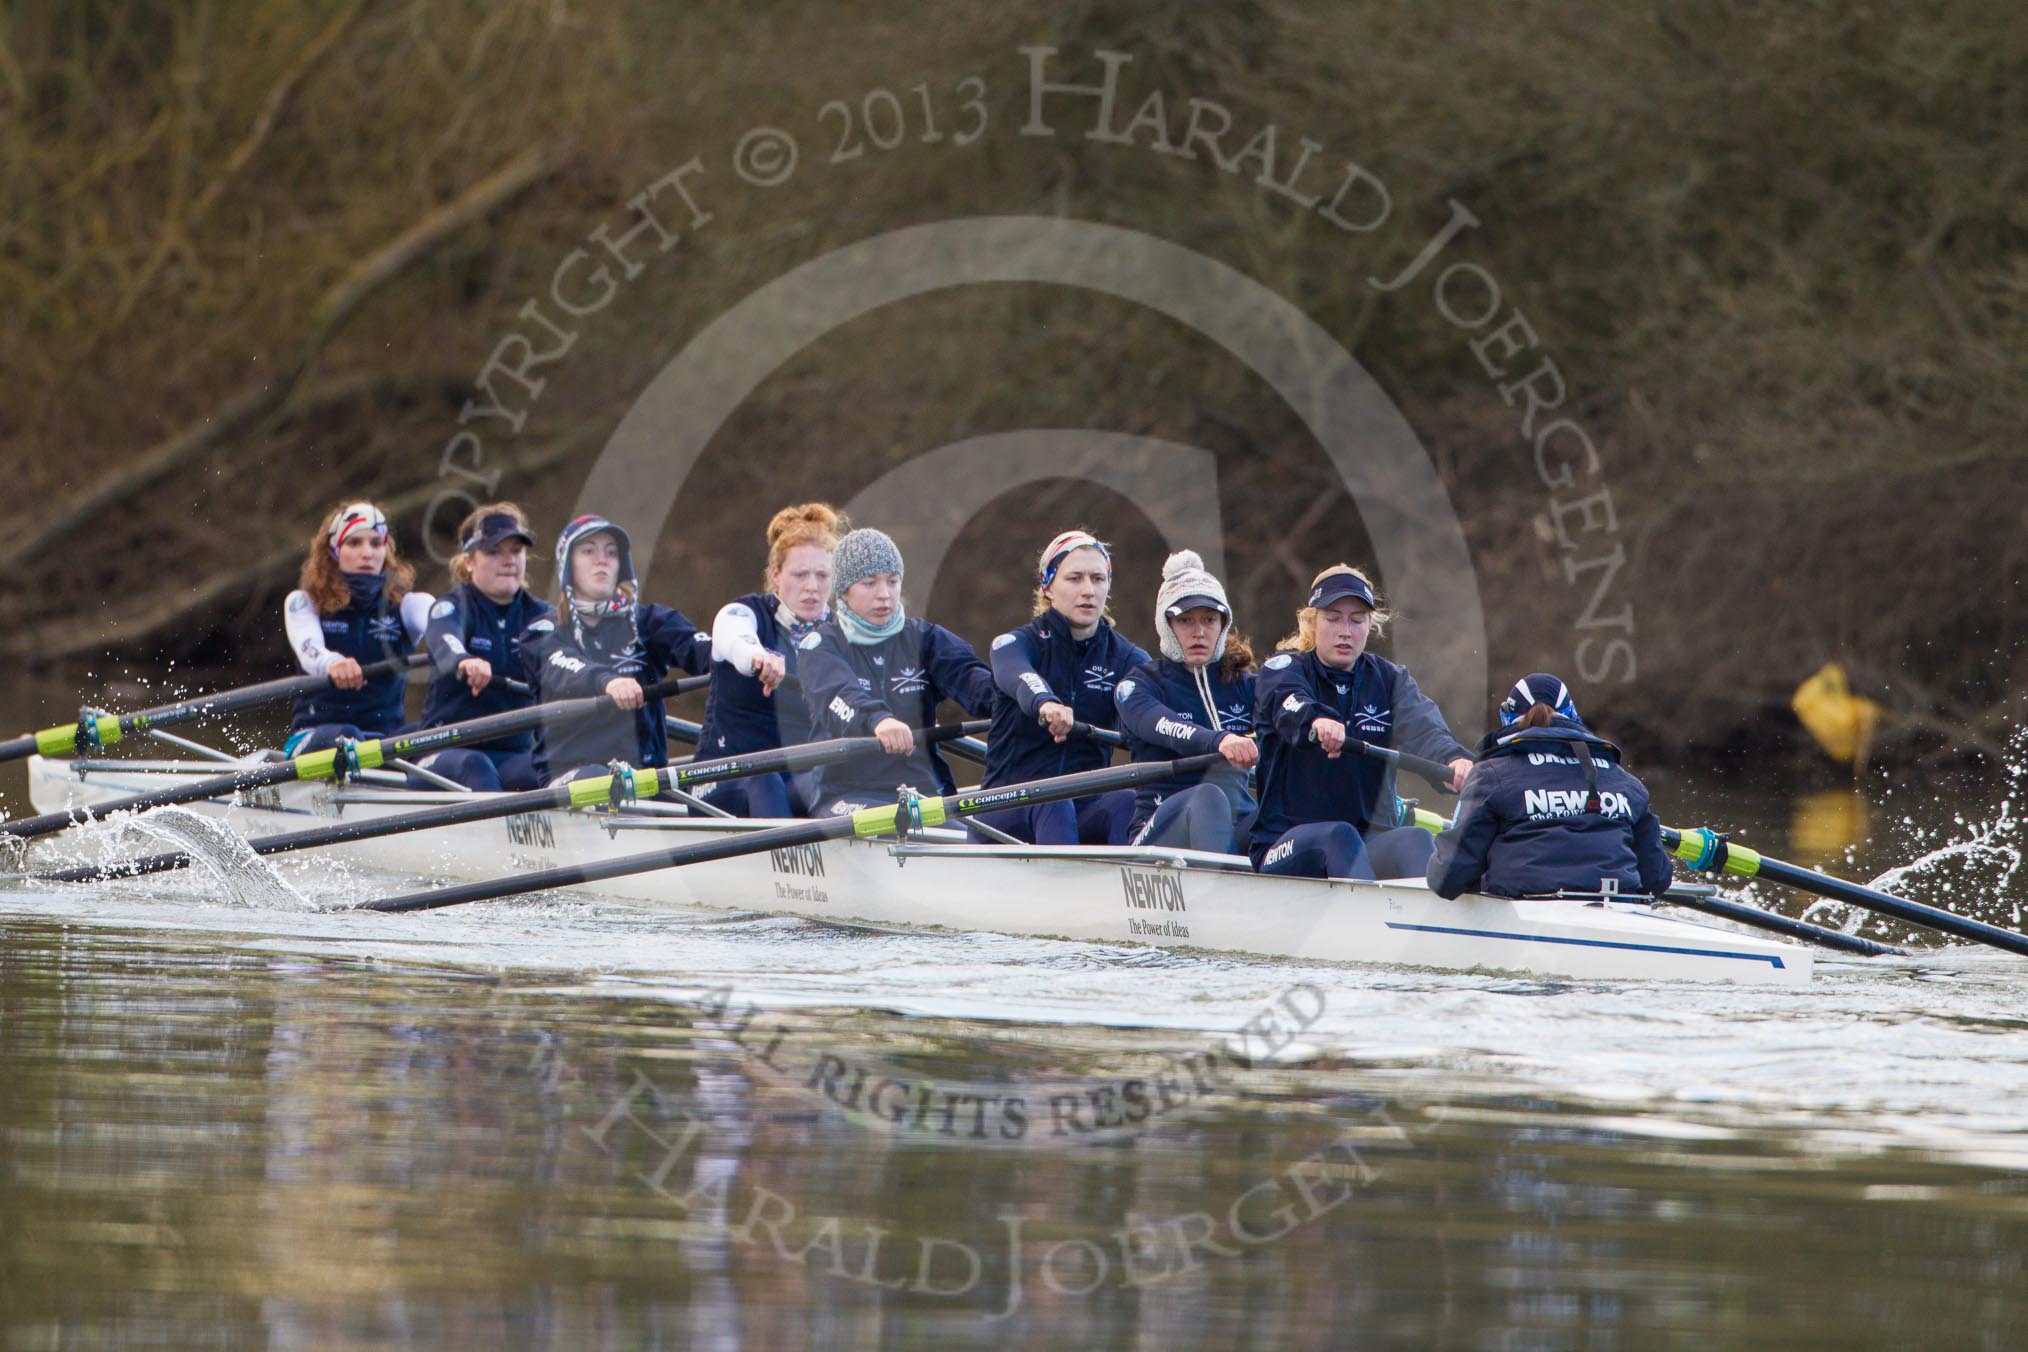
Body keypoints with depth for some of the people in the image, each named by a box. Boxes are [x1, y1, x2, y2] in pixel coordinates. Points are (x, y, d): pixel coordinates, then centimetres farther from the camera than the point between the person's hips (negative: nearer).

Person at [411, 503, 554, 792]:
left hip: (516, 754, 3)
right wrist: (463, 662, -51)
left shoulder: (541, 615, 13)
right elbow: (444, 643, -25)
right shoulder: (453, 608, 1)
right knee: (475, 767, -36)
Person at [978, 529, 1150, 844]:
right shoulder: (1016, 643, 1)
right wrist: (1045, 703, -51)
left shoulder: (1129, 658, 10)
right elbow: (1017, 677, -25)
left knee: (1128, 803, -30)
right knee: (1052, 804, -35)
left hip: (1087, 809, 2)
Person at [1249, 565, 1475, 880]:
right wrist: (1316, 721, -49)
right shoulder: (1283, 668, 4)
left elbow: (1423, 729, -9)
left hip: (1371, 841, 3)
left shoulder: (1390, 679, 14)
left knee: (1415, 840, -29)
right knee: (1340, 835, -34)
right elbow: (1288, 705, -23)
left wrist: (1454, 760, -34)